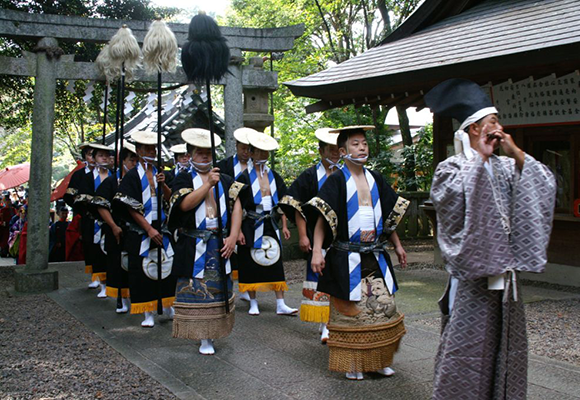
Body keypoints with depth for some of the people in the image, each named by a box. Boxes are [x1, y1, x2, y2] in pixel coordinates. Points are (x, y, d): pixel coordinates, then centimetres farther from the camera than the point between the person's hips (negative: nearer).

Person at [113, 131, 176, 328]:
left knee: (166, 267, 3)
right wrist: (149, 229, -15)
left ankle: (167, 305, 19)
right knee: (144, 269, -1)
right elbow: (132, 208, -10)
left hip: (162, 229, 4)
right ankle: (147, 313, 8)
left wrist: (163, 185, -12)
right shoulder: (132, 176, -4)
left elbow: (170, 200, 6)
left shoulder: (160, 174, 11)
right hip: (140, 231, -4)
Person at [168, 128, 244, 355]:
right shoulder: (184, 179, 4)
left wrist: (233, 236, -8)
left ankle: (213, 332, 21)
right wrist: (208, 184, -19)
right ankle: (204, 337, 6)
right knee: (197, 290, -2)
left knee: (218, 289, 7)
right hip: (194, 247, -3)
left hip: (220, 244, 3)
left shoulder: (224, 180, 12)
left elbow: (236, 207, 4)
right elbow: (185, 204, -16)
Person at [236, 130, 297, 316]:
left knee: (275, 264, 2)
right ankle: (253, 304, 15)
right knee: (251, 264, 3)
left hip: (271, 226, 4)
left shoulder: (274, 176, 9)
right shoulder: (244, 178, -5)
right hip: (251, 227, -4)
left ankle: (281, 305, 6)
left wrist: (284, 226, 6)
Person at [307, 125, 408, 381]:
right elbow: (322, 217, -13)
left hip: (376, 256, 5)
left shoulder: (375, 179, 10)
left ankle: (380, 360, 21)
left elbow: (389, 214, 18)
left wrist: (397, 245, 18)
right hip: (346, 257, -5)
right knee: (350, 311, 0)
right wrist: (317, 251, -22)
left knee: (384, 306, 6)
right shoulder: (336, 181, -6)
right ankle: (352, 363, 14)